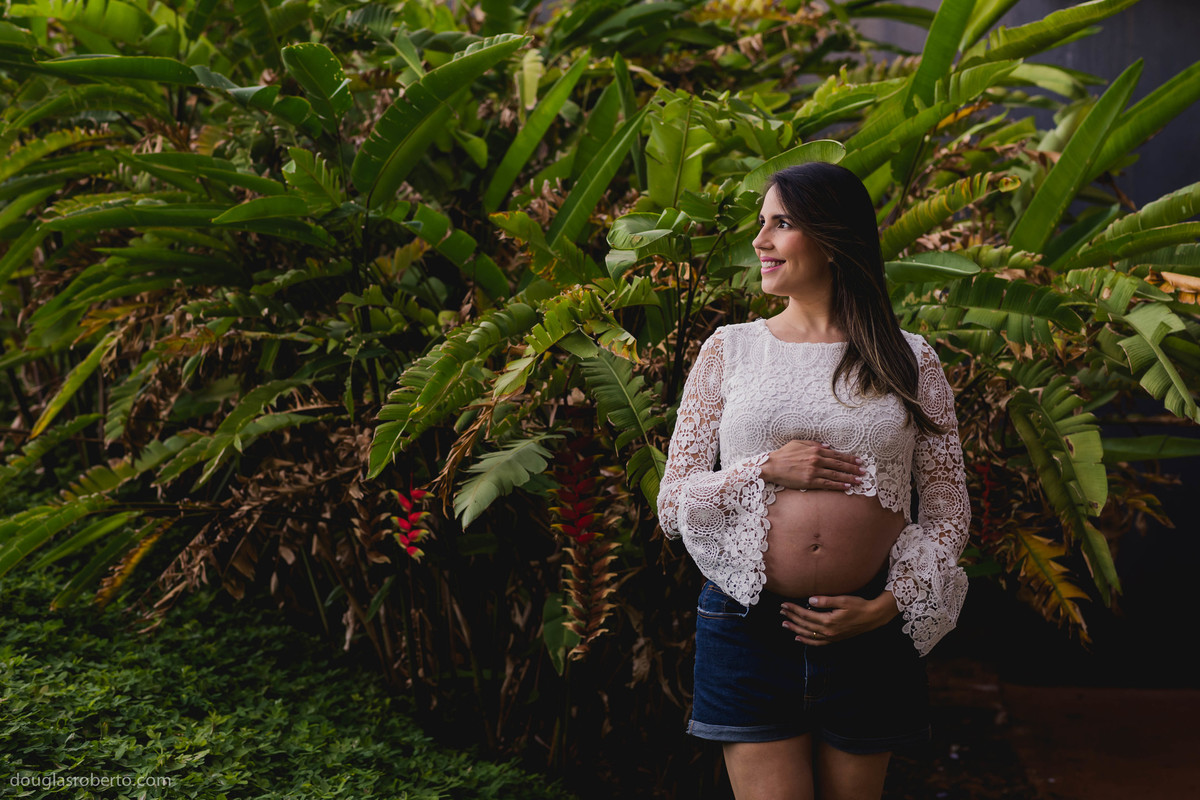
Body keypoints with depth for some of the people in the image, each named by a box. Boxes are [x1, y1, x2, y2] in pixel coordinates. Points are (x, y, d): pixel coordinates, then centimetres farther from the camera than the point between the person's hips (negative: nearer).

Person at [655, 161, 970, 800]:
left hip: (869, 636, 1)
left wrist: (887, 605, -7)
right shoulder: (728, 350, 6)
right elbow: (672, 506, 5)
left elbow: (949, 512, 7)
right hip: (748, 629, -1)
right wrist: (767, 471, -10)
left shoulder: (908, 360, 6)